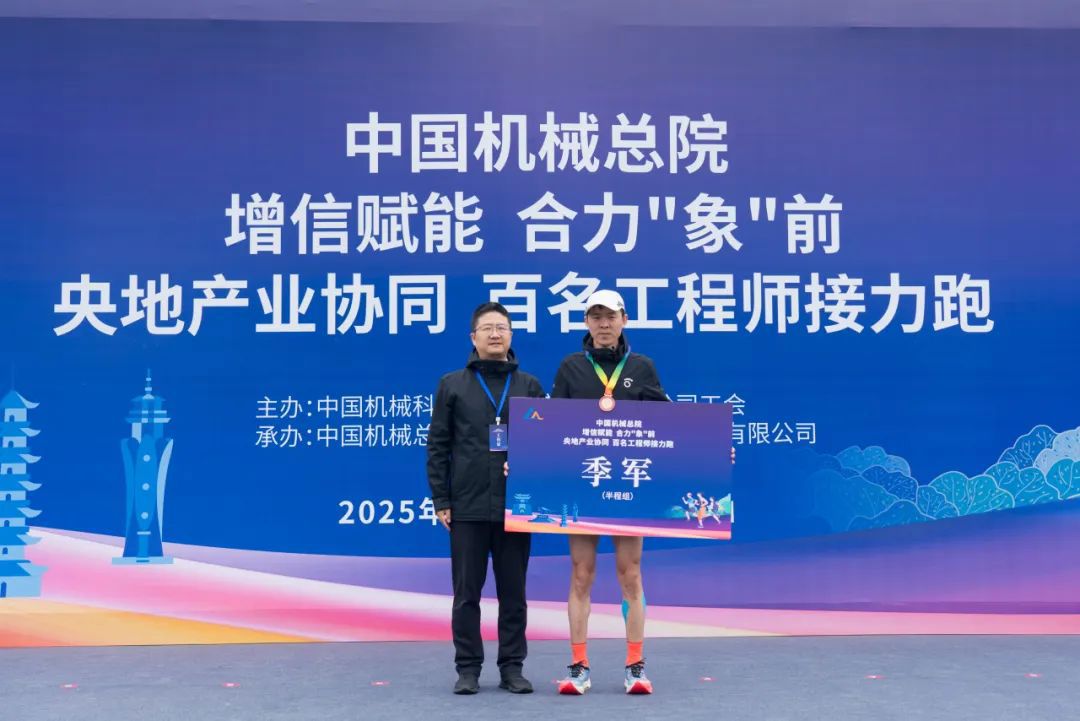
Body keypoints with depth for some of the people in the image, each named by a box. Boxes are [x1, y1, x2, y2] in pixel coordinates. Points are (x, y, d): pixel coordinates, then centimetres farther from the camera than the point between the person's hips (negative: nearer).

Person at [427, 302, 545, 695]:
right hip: (467, 507, -1)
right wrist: (440, 500, -2)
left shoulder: (529, 386, 9)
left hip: (516, 507, 1)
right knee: (467, 592, 4)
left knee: (513, 592, 6)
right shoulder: (452, 385, 6)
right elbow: (438, 446, 4)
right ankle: (468, 668, 13)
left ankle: (512, 666, 15)